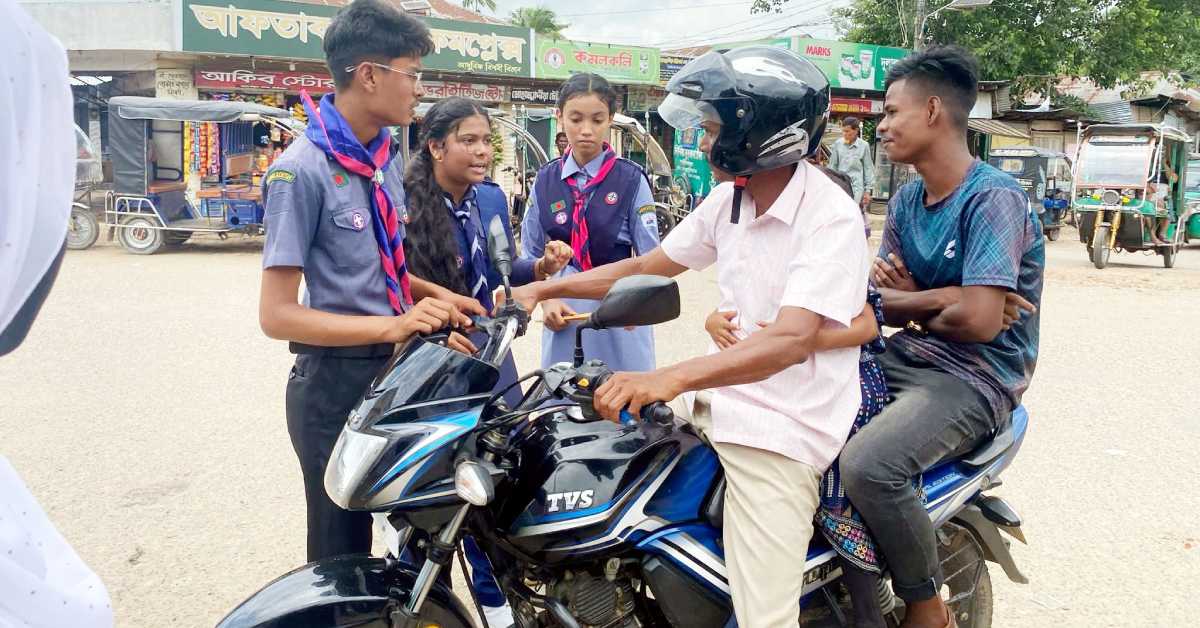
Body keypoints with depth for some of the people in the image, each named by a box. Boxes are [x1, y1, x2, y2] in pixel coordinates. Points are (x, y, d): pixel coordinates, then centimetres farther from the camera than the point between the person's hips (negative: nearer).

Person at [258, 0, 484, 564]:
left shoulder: (384, 155, 8)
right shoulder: (302, 169, -18)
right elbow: (277, 315, -21)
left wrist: (433, 295, 1)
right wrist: (393, 326, -30)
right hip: (336, 385, -8)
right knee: (343, 557, 9)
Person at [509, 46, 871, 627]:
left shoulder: (832, 218, -18)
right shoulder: (727, 201, 7)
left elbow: (792, 339, -30)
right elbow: (648, 268, 15)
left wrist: (671, 378, -42)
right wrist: (543, 289, 10)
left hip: (780, 432, -7)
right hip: (720, 401, 8)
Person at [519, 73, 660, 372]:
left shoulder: (631, 179, -3)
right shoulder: (546, 180, 5)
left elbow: (649, 258, -3)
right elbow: (532, 254, 11)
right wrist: (547, 301, -5)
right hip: (564, 314, 2)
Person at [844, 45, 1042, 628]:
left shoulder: (993, 198, -16)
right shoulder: (907, 201, 9)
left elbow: (978, 321, -25)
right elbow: (880, 301, 6)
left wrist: (915, 307, -7)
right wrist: (944, 298, -15)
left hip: (975, 378, -9)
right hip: (905, 361, 9)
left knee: (867, 465, -31)